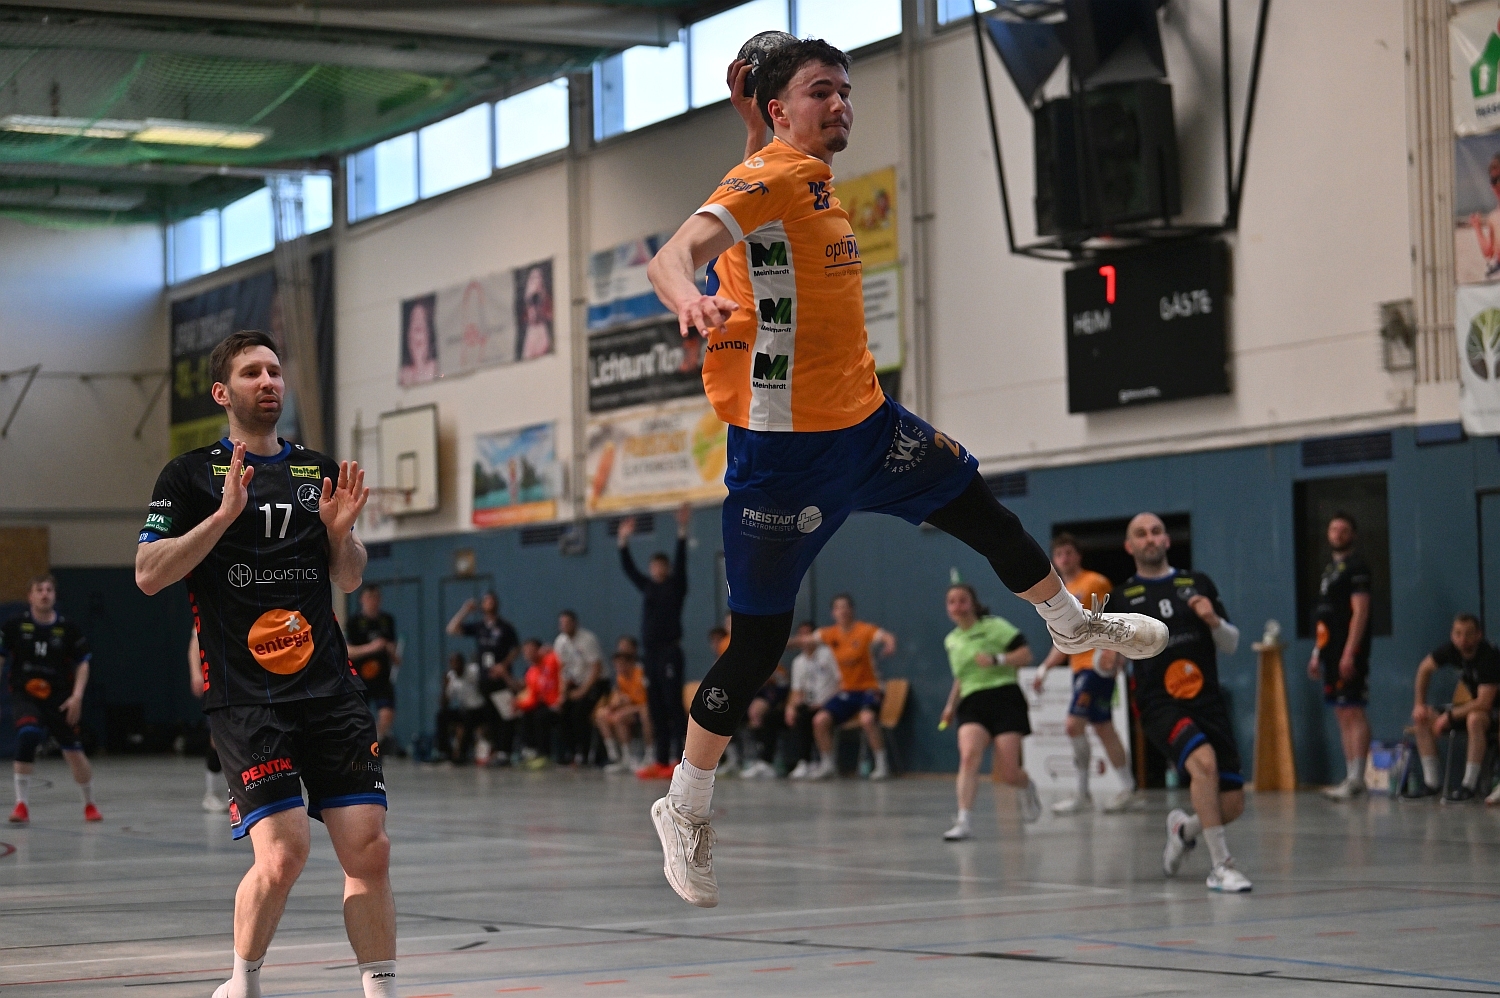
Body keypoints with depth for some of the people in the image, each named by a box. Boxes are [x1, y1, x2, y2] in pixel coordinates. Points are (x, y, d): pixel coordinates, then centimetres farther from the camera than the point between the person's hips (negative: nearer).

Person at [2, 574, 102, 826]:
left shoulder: (68, 628, -3)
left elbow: (83, 663, 5)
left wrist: (77, 696, -7)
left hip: (60, 699, 1)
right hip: (25, 695, -1)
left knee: (74, 752, 5)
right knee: (27, 734, -29)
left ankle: (90, 804, 30)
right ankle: (22, 804, -21)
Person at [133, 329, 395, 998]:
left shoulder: (318, 471, 16)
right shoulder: (192, 476, 4)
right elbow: (148, 575, -5)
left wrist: (340, 530, 2)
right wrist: (224, 513, -14)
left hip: (330, 688, 4)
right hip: (243, 697, -4)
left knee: (368, 850, -5)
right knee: (282, 853, -14)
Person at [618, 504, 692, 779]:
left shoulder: (675, 586, 0)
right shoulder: (648, 588, 16)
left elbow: (680, 563, -12)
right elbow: (628, 569, 18)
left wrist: (682, 534, -21)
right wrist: (624, 542, 13)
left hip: (670, 652, -7)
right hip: (650, 653, 7)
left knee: (674, 706, -10)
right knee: (656, 709, 6)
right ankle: (661, 761, 7)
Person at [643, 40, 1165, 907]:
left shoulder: (816, 183, 12)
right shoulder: (765, 180, -16)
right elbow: (672, 255, -33)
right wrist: (688, 298, -54)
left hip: (863, 421, 9)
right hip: (786, 447, -9)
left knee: (980, 507, 21)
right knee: (761, 640, -3)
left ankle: (1073, 624, 46)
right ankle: (684, 811, 12)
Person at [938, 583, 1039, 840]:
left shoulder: (994, 626, 0)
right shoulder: (951, 641, 17)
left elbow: (1026, 655, -4)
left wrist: (996, 659, -17)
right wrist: (951, 705, 21)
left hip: (1004, 696, -4)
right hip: (972, 703, 4)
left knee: (1008, 774, -9)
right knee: (969, 755, -25)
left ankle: (1027, 788, 29)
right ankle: (963, 821, -29)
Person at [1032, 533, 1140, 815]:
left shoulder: (1095, 583, -6)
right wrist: (1044, 669, 15)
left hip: (1097, 665, -9)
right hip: (1079, 666, 9)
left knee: (1074, 725, -14)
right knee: (1103, 728, 9)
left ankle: (1082, 794, -6)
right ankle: (1129, 791, 14)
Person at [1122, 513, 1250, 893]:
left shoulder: (1198, 584, 11)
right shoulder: (1122, 596, 6)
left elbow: (1231, 645, 12)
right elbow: (1104, 664, 10)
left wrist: (1214, 620, -8)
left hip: (1207, 702, 3)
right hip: (1159, 704, -3)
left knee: (1232, 805, 0)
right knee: (1203, 760, -32)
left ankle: (1183, 828, 34)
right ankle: (1221, 867, -24)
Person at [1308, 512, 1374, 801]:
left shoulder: (1355, 567, -7)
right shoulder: (1331, 568, 20)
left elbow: (1360, 612, -15)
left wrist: (1349, 652, -22)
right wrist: (1317, 653, 19)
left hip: (1348, 650, -9)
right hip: (1331, 651, 9)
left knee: (1352, 712, -10)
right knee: (1343, 715, 9)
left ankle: (1356, 779, -12)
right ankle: (1350, 777, 12)